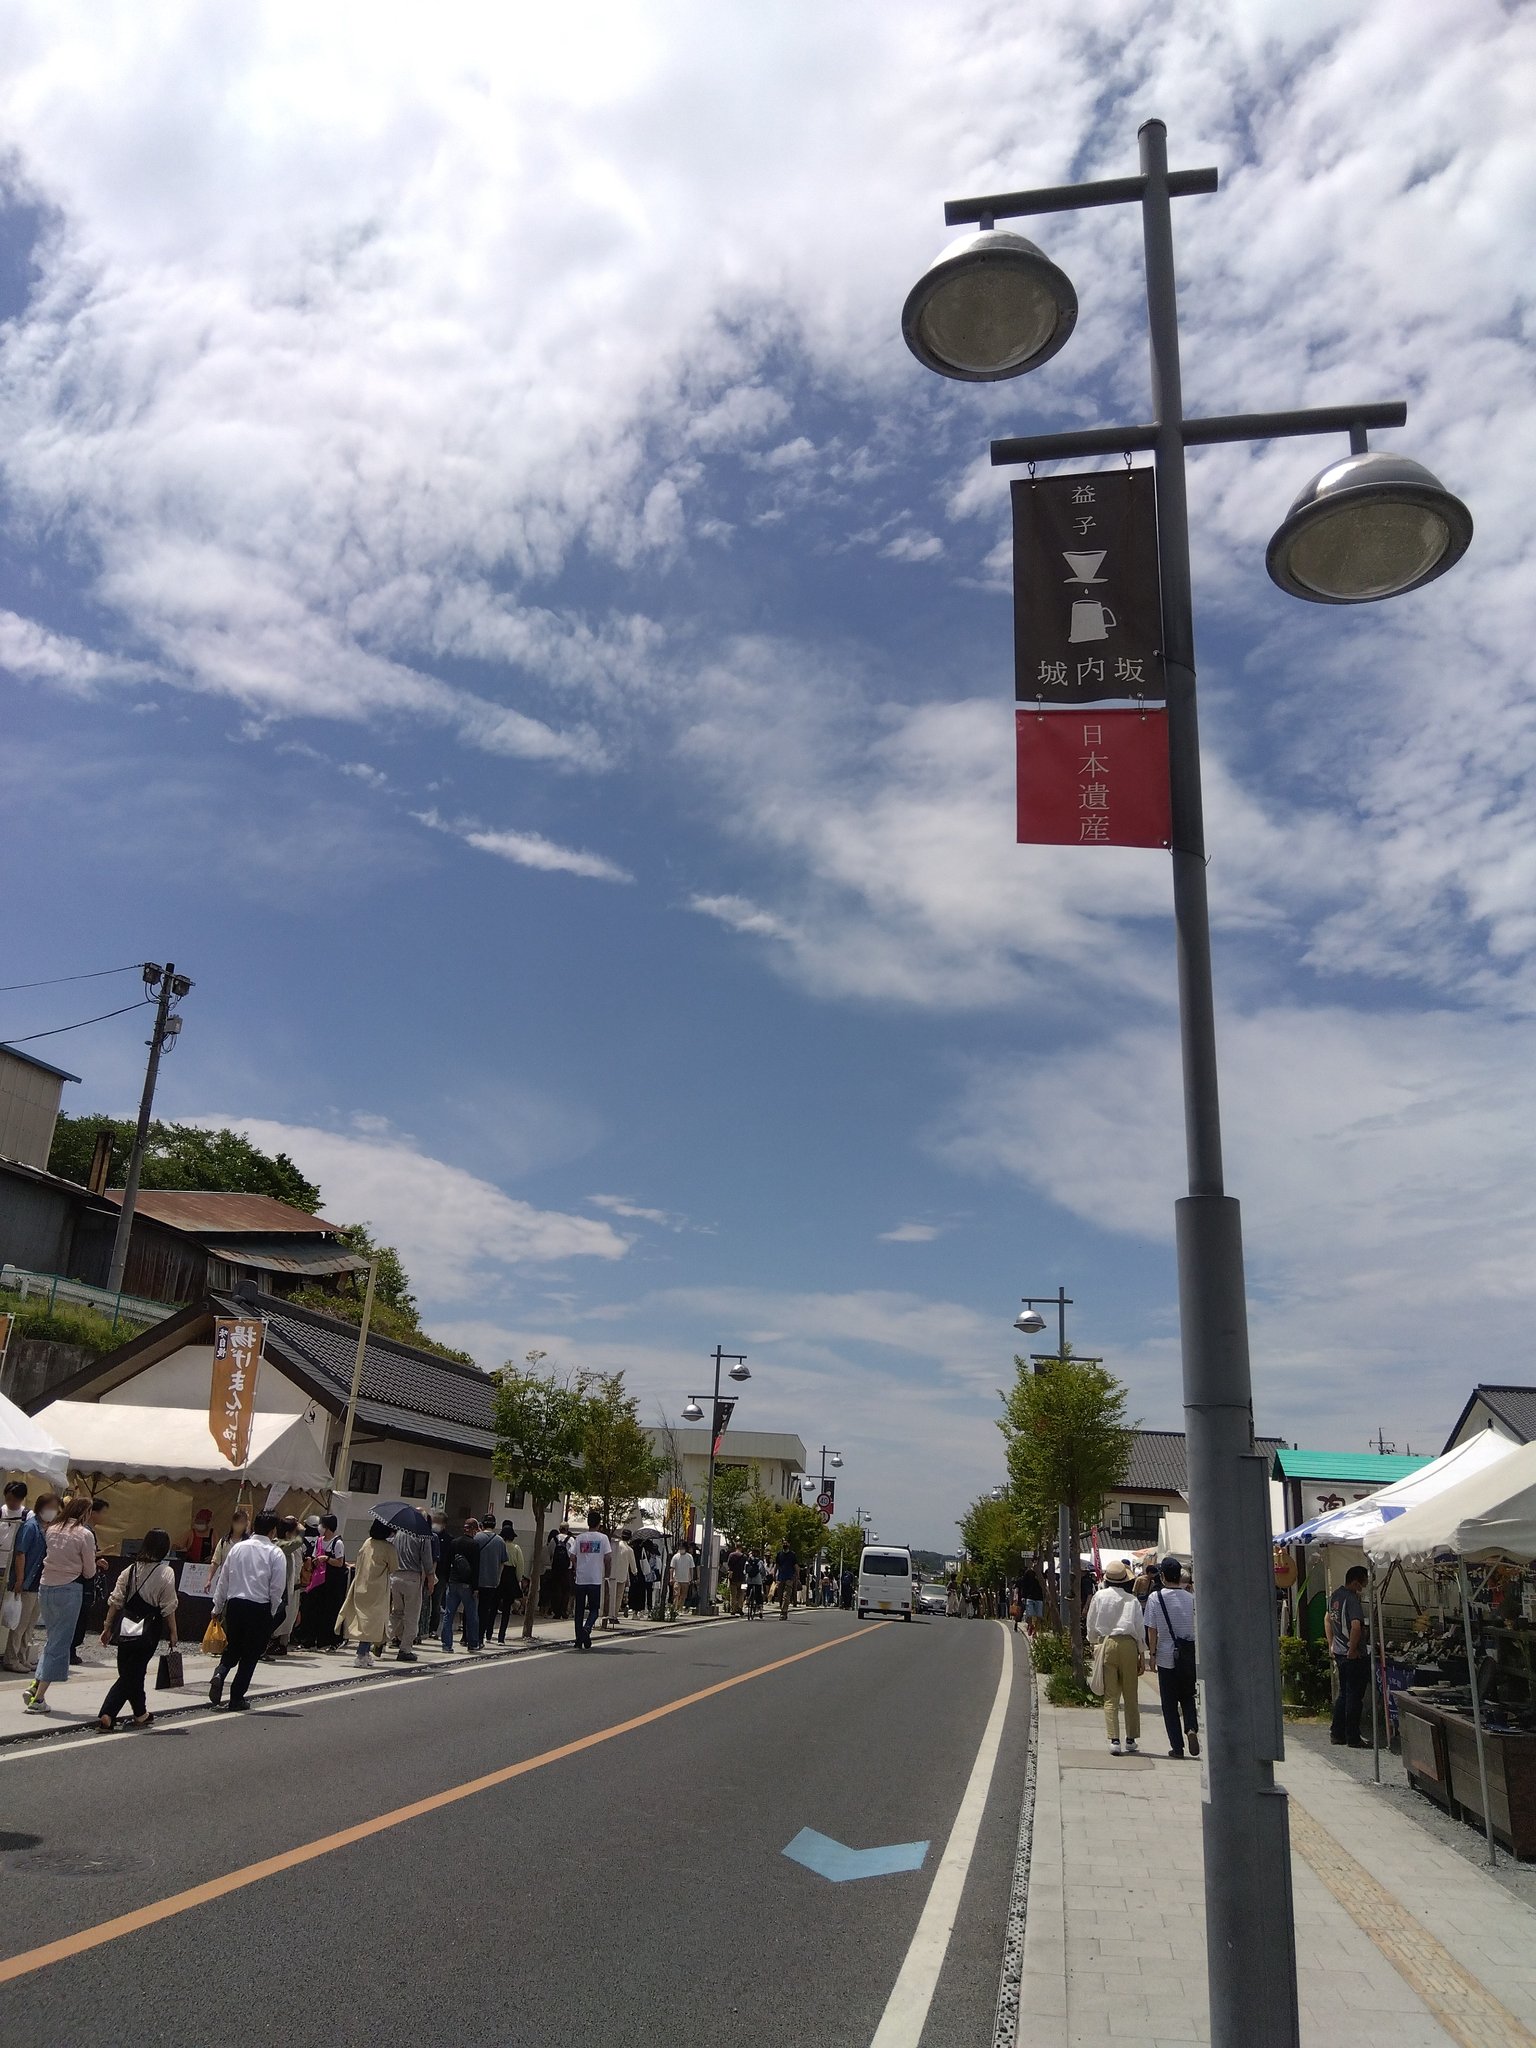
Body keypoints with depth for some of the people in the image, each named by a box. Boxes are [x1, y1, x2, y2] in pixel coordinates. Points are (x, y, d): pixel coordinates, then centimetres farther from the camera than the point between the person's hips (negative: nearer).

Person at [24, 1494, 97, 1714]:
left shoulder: (53, 1530, 7)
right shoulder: (85, 1535, -9)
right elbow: (89, 1572, -5)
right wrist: (93, 1565, 17)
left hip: (46, 1587, 6)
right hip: (68, 1590, -6)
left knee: (53, 1640, 21)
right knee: (59, 1644, 3)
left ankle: (35, 1686, 9)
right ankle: (38, 1699, 3)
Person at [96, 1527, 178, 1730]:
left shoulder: (130, 1570, 4)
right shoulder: (166, 1573, -9)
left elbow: (115, 1602, 5)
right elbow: (168, 1608, -8)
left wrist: (108, 1627, 14)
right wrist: (172, 1633, 0)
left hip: (126, 1628, 5)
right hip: (148, 1631, -5)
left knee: (131, 1673, 15)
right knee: (131, 1675, 4)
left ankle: (141, 1715, 18)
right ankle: (107, 1715, 3)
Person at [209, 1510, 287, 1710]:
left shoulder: (237, 1548, 5)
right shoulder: (275, 1553, -6)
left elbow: (223, 1579, 9)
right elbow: (278, 1587, -7)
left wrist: (218, 1608, 18)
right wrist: (271, 1613, 7)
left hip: (234, 1604, 3)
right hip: (260, 1607, -3)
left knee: (232, 1648, 20)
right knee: (250, 1654, 10)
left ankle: (219, 1673, -8)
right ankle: (237, 1699, 12)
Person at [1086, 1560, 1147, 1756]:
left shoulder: (1099, 1596, 3)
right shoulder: (1132, 1600, 3)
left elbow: (1091, 1625, 8)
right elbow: (1140, 1629, 4)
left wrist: (1093, 1644, 24)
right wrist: (1142, 1655, 10)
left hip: (1106, 1643, -1)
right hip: (1128, 1644, 1)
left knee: (1110, 1696, 2)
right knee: (1131, 1696, 12)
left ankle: (1114, 1740, -7)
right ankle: (1131, 1740, 17)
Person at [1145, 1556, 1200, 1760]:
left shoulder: (1155, 1598, -6)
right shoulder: (1191, 1598, -1)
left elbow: (1152, 1629, -5)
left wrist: (1152, 1652, 5)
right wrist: (1196, 1651, 12)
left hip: (1167, 1656, -2)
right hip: (1189, 1654, 2)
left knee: (1169, 1702, 8)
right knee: (1188, 1696, 16)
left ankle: (1177, 1746, 7)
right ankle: (1191, 1728, -9)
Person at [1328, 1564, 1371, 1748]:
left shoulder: (1335, 1596, 10)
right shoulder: (1352, 1599, -19)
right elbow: (1356, 1626, -30)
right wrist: (1352, 1650, -20)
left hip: (1339, 1653, 9)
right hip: (1355, 1656, -9)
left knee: (1343, 1693, 17)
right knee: (1354, 1696, 0)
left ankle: (1337, 1733, 22)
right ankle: (1353, 1738, 6)